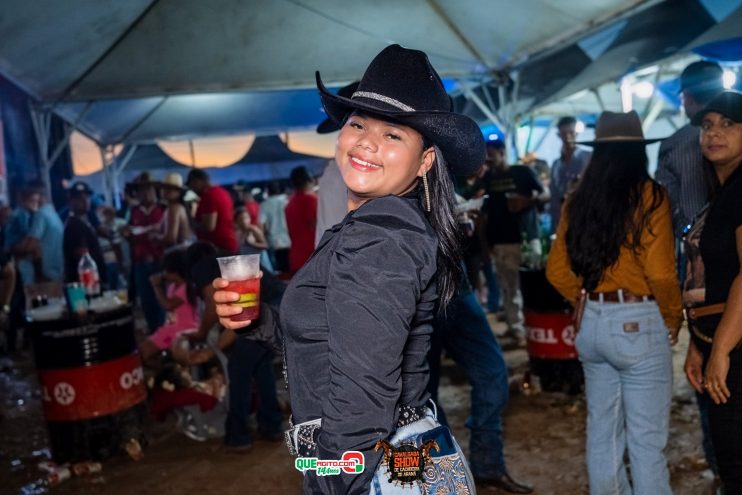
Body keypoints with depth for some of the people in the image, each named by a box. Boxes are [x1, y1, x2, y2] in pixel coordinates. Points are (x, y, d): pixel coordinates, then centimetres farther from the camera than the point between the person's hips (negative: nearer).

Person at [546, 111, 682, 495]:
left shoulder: (579, 200, 4)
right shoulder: (648, 195, -10)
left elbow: (557, 271, 6)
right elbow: (661, 274, -15)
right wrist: (673, 319, 1)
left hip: (591, 324, 6)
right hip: (638, 323, -5)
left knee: (601, 432, 18)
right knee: (647, 442, 5)